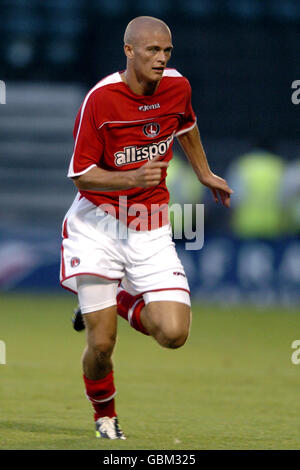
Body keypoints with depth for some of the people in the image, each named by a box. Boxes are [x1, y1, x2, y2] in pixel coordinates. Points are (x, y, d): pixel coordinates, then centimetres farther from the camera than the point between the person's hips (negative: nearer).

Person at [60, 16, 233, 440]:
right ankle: (104, 414, 24)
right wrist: (133, 178, -28)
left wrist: (204, 174, 31)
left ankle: (122, 300, 20)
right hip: (98, 222, -4)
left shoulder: (177, 86, -2)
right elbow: (82, 175, -13)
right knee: (101, 343, -7)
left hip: (150, 227, 4)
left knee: (173, 333, -12)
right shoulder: (101, 98, -16)